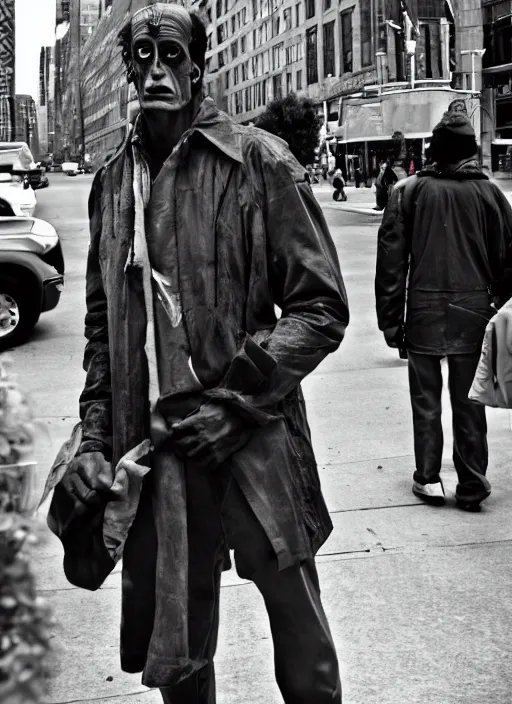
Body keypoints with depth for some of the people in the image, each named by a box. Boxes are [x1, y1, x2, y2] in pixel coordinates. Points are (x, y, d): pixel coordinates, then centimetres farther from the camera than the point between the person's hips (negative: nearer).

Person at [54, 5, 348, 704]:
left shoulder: (259, 162, -6)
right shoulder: (113, 180, 9)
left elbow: (322, 309, -7)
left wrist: (234, 401, -14)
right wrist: (95, 437, 6)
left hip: (254, 442, -4)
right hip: (152, 451, 4)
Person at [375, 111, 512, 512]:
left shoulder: (409, 192, -2)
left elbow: (392, 259, -3)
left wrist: (391, 319, 1)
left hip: (424, 309, -1)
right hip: (473, 309, 1)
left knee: (426, 400, 10)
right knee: (468, 400, 8)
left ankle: (428, 479, 14)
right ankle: (472, 483, 11)